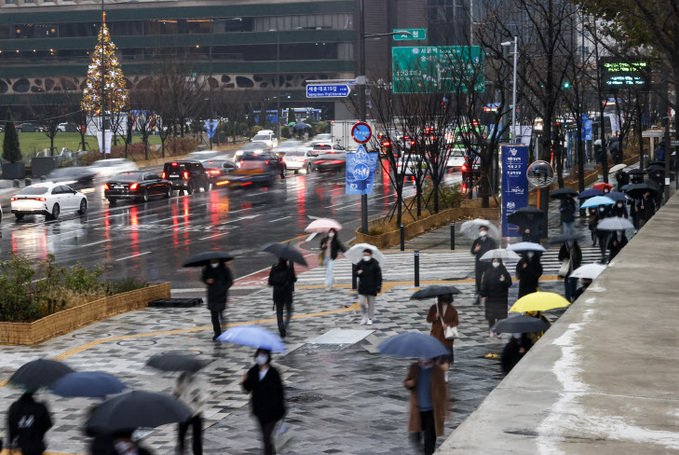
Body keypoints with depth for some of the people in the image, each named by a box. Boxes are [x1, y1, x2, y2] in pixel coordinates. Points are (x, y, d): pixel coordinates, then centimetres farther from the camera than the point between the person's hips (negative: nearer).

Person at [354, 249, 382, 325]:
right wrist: (358, 273, -12)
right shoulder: (360, 264, 3)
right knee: (361, 303, -6)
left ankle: (370, 318, 19)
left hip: (372, 288, -2)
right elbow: (355, 274, 13)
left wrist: (378, 287, -7)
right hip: (362, 287, 2)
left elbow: (378, 277, -2)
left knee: (371, 304, 6)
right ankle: (365, 315, 19)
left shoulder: (375, 264, -4)